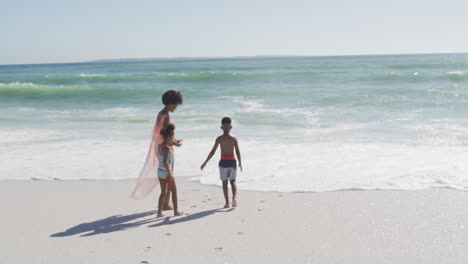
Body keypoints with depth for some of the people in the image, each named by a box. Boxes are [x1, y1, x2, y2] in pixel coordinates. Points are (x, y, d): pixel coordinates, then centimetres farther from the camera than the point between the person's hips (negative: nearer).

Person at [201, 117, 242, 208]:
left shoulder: (219, 138, -6)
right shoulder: (234, 139, -2)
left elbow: (212, 152, -8)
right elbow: (238, 152, -2)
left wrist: (205, 163, -2)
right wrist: (240, 163, 12)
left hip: (223, 162, -1)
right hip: (232, 162, 1)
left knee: (224, 183, 10)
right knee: (233, 181, 12)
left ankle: (227, 203, 9)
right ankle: (234, 198, -13)